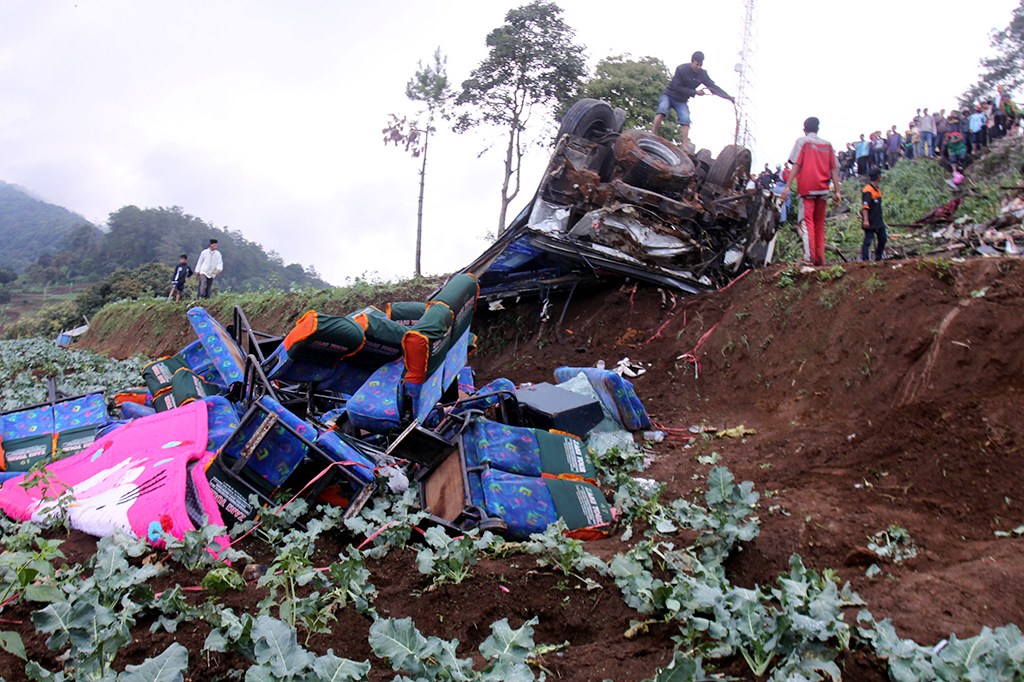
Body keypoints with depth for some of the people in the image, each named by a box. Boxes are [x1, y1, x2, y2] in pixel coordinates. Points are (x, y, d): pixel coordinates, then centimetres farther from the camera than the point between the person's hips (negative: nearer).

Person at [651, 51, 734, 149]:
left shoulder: (702, 74, -4)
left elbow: (713, 87, -2)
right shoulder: (681, 69, -18)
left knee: (685, 121, -16)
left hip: (681, 101, 4)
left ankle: (684, 146, -22)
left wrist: (728, 97, -12)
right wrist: (695, 92, -21)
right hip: (669, 96, -4)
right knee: (662, 110, -31)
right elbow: (677, 87, -19)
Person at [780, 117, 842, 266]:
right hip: (823, 189, 4)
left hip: (806, 188, -4)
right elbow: (834, 170, 9)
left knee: (807, 221, -7)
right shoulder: (827, 145, 14)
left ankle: (809, 256, -20)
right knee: (819, 224, 9)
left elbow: (796, 165, -7)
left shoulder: (802, 142, 4)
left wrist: (788, 186, -8)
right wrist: (837, 191, 10)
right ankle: (820, 258, 6)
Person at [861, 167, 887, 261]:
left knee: (883, 239, 13)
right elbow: (865, 206, -22)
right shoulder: (868, 190, -15)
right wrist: (865, 220, -28)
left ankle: (878, 258, 25)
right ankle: (865, 260, -6)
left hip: (878, 221, 10)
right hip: (870, 222, -9)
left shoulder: (877, 189, 14)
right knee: (868, 241, -8)